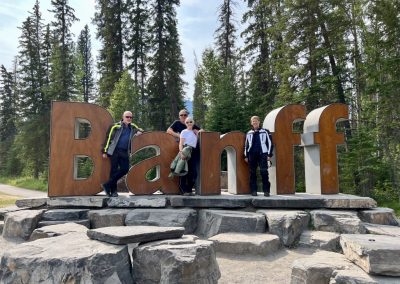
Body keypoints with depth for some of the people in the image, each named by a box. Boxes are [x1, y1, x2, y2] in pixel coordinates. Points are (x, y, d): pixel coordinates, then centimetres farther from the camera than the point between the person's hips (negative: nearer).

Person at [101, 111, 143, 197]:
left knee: (125, 169, -3)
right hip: (115, 150, -5)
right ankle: (113, 191, 9)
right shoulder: (115, 126, -2)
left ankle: (107, 185, 9)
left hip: (125, 152, 5)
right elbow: (108, 138, -2)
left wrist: (139, 132, 2)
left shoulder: (133, 127, 12)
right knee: (114, 170, -1)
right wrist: (105, 151, -5)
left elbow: (140, 131, 29)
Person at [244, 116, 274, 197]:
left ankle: (266, 190, -5)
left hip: (262, 154, -3)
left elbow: (270, 143, 4)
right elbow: (246, 145, 18)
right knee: (252, 173, 4)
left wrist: (269, 154, -4)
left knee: (264, 172, -10)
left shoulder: (265, 131, 7)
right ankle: (253, 190, 10)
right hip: (252, 155, 3)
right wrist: (246, 156, 10)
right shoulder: (249, 133, 16)